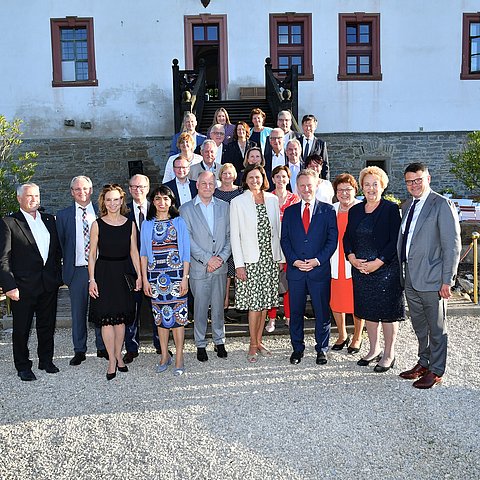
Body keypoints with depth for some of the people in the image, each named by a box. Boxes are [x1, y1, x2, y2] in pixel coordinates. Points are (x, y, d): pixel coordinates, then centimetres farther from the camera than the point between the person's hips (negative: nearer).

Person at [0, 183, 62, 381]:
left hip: (49, 284, 5)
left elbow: (57, 250, 15)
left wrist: (57, 275, 8)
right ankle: (23, 366, 22)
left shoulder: (49, 220, 10)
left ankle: (46, 360, 31)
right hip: (24, 286, -4)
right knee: (22, 328, 8)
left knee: (47, 326, 15)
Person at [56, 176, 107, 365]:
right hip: (77, 270, 0)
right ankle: (79, 351, 19)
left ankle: (102, 347, 21)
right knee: (78, 312, 8)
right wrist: (65, 268, 1)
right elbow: (60, 243, 6)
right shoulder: (63, 215, 4)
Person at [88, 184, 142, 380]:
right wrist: (92, 279, -6)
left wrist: (139, 275, 1)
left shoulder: (130, 224, 3)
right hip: (104, 273, -2)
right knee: (106, 317, -2)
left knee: (121, 317, 9)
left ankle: (118, 355, 23)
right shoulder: (97, 224, -2)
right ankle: (112, 360, 8)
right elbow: (92, 254, 0)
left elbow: (134, 252, 7)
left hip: (124, 273, 2)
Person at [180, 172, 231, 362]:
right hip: (199, 268, -2)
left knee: (218, 307, 12)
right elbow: (187, 239, -8)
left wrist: (221, 257, -7)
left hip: (220, 267, 3)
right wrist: (208, 259, -13)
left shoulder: (224, 207, 8)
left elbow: (229, 235, 6)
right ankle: (200, 344, 21)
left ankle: (219, 341, 28)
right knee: (200, 308, 5)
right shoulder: (186, 209, -2)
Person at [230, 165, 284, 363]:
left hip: (270, 258, 4)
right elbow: (235, 235, -5)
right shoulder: (237, 202, -2)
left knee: (265, 302, 9)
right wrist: (238, 264, -10)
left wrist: (280, 257, 8)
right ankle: (253, 345, 10)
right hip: (250, 260, -4)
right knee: (254, 304, -3)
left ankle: (259, 341, 22)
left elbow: (277, 230, 12)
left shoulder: (272, 200, 8)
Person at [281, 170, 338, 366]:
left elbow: (332, 239, -1)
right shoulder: (290, 212, 10)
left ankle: (322, 349, 21)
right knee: (295, 312, 9)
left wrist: (318, 260, -12)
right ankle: (297, 348, 23)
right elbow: (284, 240, 7)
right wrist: (294, 260, -8)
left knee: (322, 312, 6)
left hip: (320, 269, -2)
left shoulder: (327, 210, 4)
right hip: (295, 269, 2)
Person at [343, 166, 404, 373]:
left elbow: (395, 240, -12)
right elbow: (347, 237, 11)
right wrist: (353, 258, -6)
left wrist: (377, 262, -17)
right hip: (360, 269, 5)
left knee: (387, 312, 2)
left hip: (386, 269, -5)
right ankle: (374, 349, 27)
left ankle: (389, 354, 16)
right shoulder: (355, 210, 10)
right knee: (368, 311, 12)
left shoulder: (391, 209, -6)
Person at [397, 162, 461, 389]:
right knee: (419, 326, 19)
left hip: (432, 279, -7)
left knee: (436, 328, 6)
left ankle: (436, 371, 20)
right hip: (411, 278, 7)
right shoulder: (408, 206, 13)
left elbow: (452, 245, -13)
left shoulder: (442, 205, -10)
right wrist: (403, 272, 12)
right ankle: (424, 363, 34)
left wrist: (447, 280, -15)